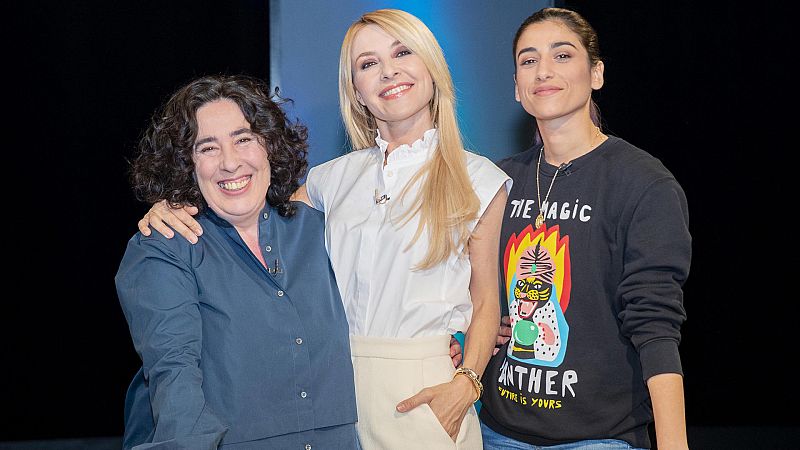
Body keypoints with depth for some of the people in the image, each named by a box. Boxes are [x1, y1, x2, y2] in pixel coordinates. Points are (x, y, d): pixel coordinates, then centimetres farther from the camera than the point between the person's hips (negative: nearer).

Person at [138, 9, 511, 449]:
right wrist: (172, 210, -3)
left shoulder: (478, 179, 1)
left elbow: (485, 301, 2)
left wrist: (466, 384, -13)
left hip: (421, 389, -2)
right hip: (335, 380, 3)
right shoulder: (337, 177, 9)